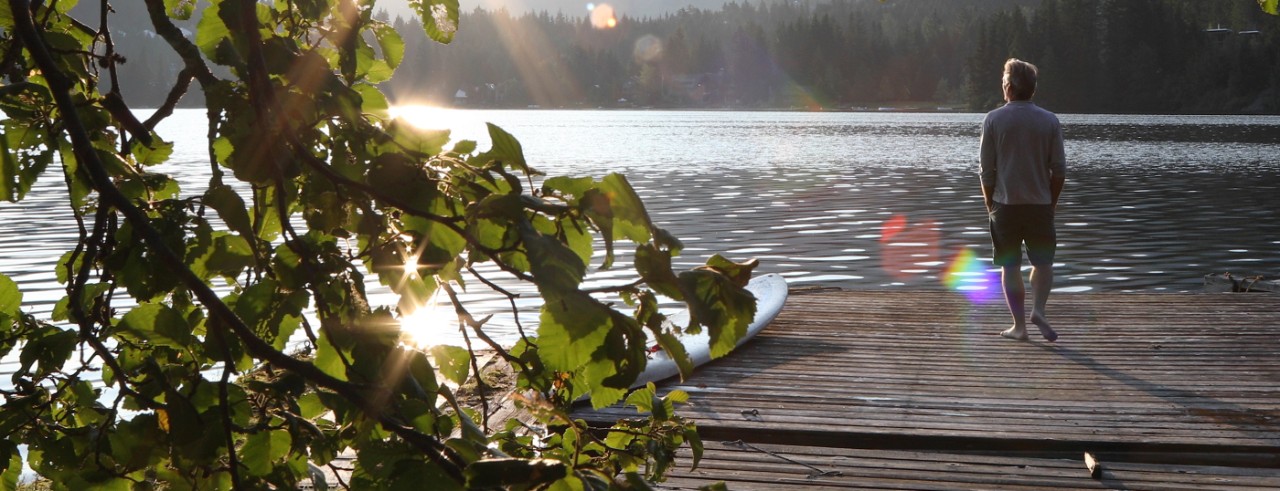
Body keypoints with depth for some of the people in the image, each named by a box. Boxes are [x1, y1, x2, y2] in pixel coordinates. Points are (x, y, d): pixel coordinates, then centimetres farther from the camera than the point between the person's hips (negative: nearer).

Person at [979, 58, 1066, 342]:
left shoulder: (993, 120, -3)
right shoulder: (1050, 121, 0)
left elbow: (987, 170, -2)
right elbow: (1059, 170, 0)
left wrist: (990, 204, 10)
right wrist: (1052, 201, 13)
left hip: (1005, 204, -1)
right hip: (1040, 204, 1)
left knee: (1010, 267, 6)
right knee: (1043, 262, 13)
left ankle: (1019, 325, 6)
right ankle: (1038, 309, -7)